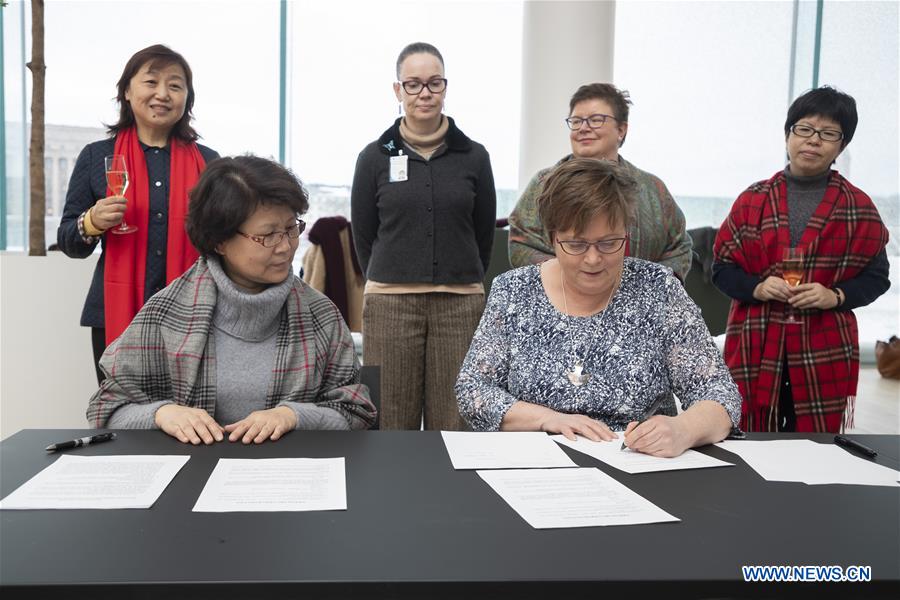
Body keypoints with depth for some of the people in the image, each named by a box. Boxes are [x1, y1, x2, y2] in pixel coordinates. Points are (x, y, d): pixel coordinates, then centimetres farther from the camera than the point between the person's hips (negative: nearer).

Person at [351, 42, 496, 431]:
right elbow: (363, 234, 10)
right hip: (390, 305, 0)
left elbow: (484, 232, 13)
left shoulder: (473, 156, 6)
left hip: (461, 305, 1)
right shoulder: (374, 157, 4)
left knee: (453, 425, 3)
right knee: (392, 426, 2)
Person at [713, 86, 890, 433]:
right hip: (755, 350, 0)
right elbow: (722, 269, 8)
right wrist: (757, 287, -10)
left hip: (824, 354, 0)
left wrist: (835, 296, -10)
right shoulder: (752, 200, 8)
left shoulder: (858, 207, 7)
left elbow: (876, 276, 8)